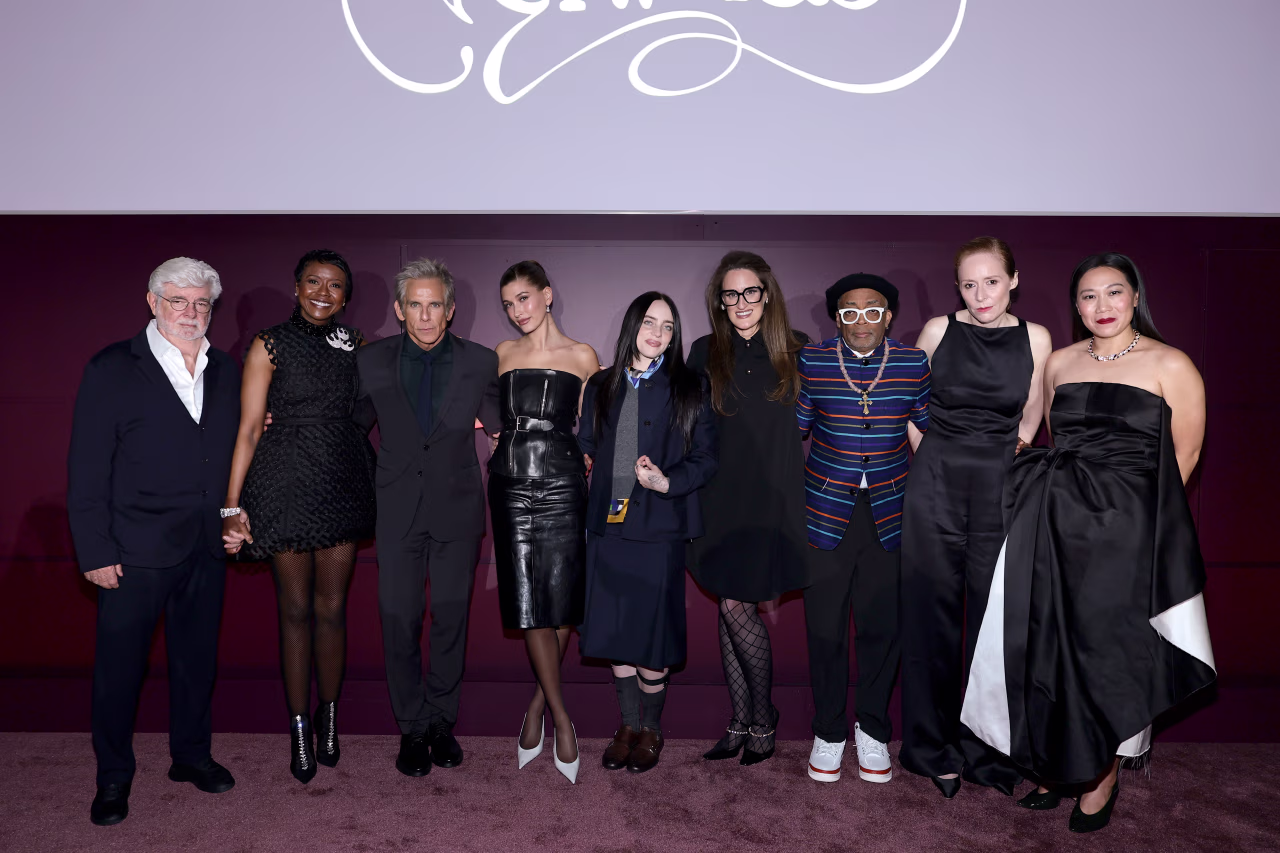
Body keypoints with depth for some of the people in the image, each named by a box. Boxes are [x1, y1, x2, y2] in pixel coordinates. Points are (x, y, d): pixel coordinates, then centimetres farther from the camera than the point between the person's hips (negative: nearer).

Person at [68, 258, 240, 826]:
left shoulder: (225, 372, 7)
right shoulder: (112, 369, -6)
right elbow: (87, 469, -7)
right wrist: (95, 552, -10)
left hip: (206, 549, 4)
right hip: (135, 551, -4)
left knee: (197, 657, 16)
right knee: (119, 665, 8)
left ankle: (191, 755, 35)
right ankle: (113, 776, 28)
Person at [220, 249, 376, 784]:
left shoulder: (356, 346, 7)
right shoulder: (270, 346, -3)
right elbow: (248, 429, -5)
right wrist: (233, 507, -10)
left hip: (342, 485, 3)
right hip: (286, 484, -3)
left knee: (332, 608, 9)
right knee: (295, 610, 6)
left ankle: (329, 720, 26)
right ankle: (299, 728, 20)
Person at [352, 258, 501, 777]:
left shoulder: (480, 362, -1)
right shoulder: (372, 361, 2)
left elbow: (499, 426, 9)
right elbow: (354, 423, 13)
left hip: (457, 509, 0)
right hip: (398, 510, 0)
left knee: (450, 619, 8)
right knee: (399, 621, 3)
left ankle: (441, 720, 28)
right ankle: (412, 729, 21)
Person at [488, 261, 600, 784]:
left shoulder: (582, 357, 4)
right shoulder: (502, 354, 12)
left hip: (562, 485, -2)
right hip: (510, 483, 2)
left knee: (560, 602, -2)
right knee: (528, 603, 0)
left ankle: (539, 703, 20)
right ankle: (561, 717, 10)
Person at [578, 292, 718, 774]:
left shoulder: (687, 390, 0)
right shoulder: (601, 387, 10)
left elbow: (705, 460, -3)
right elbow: (585, 449, 14)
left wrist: (667, 482, -18)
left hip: (658, 527, -3)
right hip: (608, 526, 3)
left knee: (651, 630, 2)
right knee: (615, 630, 10)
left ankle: (651, 729, 23)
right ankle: (628, 725, 28)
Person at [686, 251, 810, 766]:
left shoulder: (798, 352, 2)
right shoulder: (705, 354, 6)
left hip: (774, 498, -2)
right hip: (722, 498, 3)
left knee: (737, 606, -7)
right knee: (731, 606, 6)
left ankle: (762, 720, 13)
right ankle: (742, 720, 20)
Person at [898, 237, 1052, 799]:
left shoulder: (1035, 339, 3)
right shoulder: (939, 330, 0)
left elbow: (1029, 420, 13)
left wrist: (999, 455, 8)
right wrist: (935, 458, 8)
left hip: (1000, 489, 1)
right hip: (935, 484, -1)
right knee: (932, 615, 5)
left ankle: (985, 748, 23)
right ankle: (934, 747, 21)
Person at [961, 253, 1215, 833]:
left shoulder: (1171, 366, -2)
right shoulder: (1059, 363, 11)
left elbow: (1182, 459, 0)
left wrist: (1117, 505, 2)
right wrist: (1063, 498, 15)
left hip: (1121, 527, -4)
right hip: (1051, 523, 4)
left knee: (1107, 649, 4)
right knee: (1044, 642, 7)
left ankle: (1103, 777, 24)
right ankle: (1055, 764, 25)